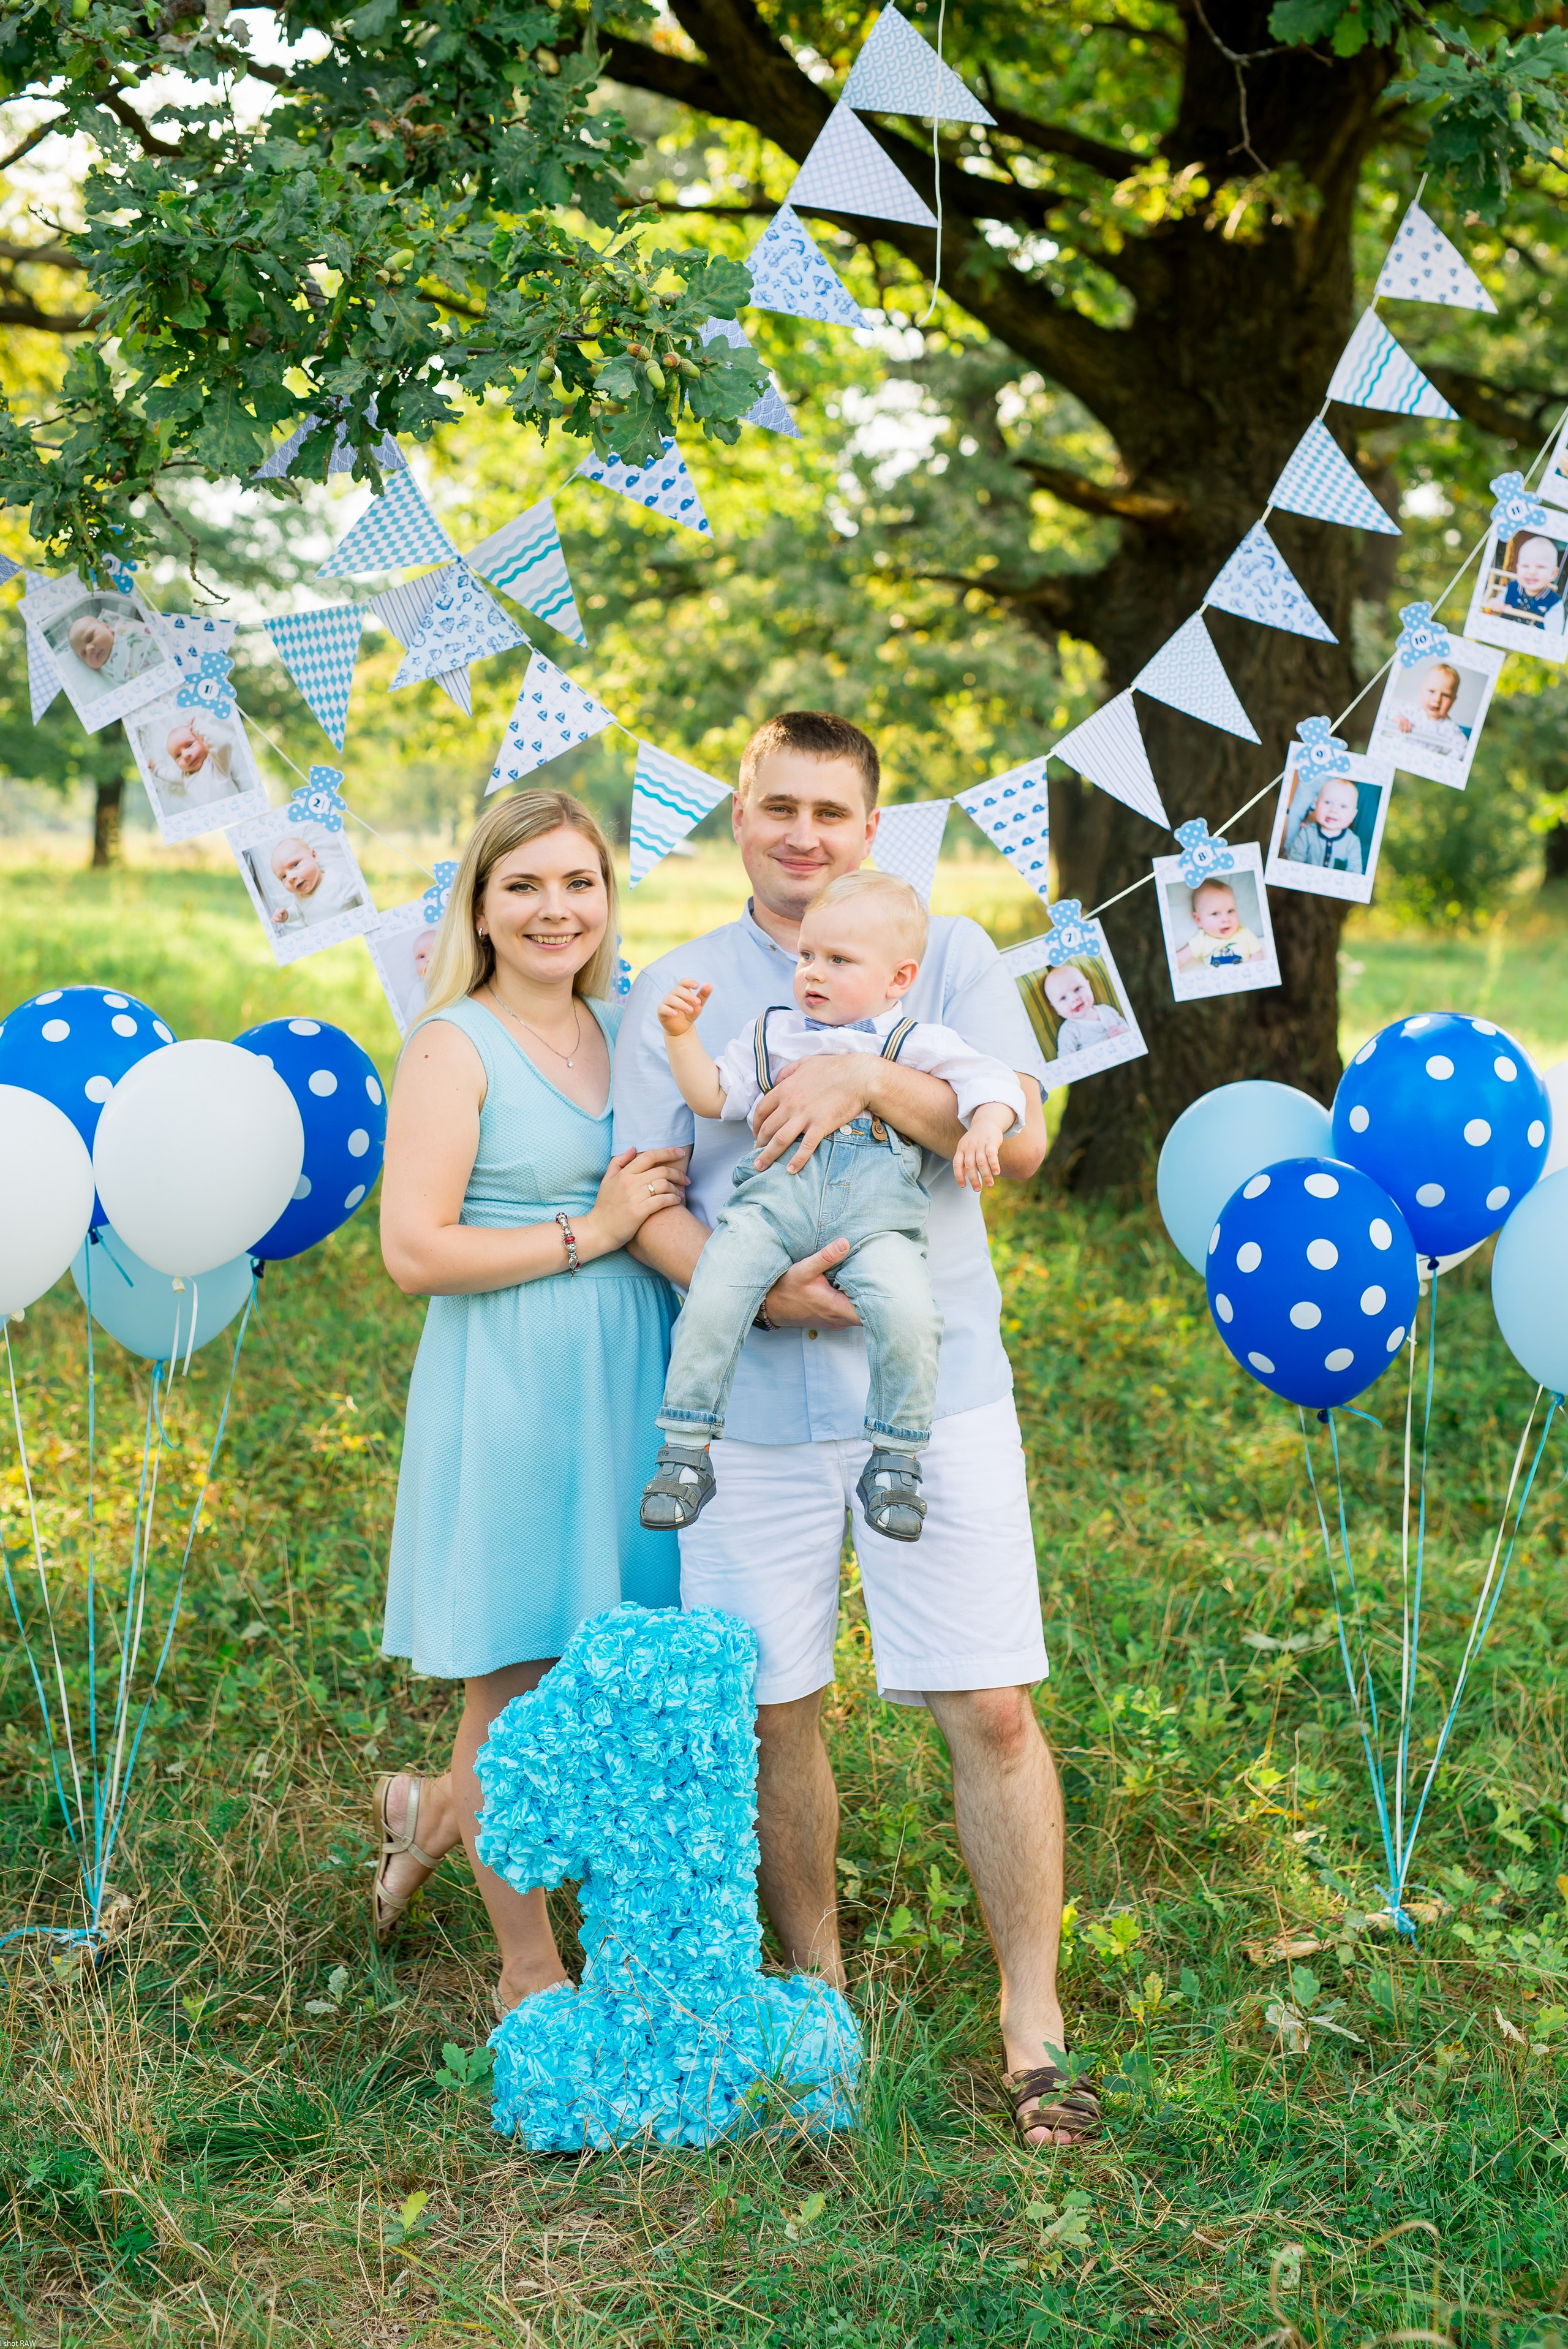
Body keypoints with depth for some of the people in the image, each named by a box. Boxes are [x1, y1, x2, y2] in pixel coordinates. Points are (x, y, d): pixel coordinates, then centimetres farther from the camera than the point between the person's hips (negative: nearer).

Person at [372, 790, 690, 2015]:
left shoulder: (627, 1030, 11)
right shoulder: (455, 1047, -8)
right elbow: (416, 1252, -15)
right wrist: (588, 1233, -15)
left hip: (630, 1386, 6)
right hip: (506, 1395, -6)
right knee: (517, 1686, 4)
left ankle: (435, 1810, 37)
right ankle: (531, 1974, 22)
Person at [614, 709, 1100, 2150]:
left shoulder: (947, 956, 7)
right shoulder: (677, 993, 10)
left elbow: (1020, 1140, -3)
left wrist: (874, 1082, -18)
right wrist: (751, 1287, -14)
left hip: (934, 1394, -1)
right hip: (752, 1403, 2)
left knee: (990, 1709, -3)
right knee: (773, 1712, 8)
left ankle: (1035, 2029, 10)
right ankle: (817, 1984, 29)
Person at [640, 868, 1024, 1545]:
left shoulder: (917, 1044, 14)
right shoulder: (771, 1036, 25)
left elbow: (993, 1083, 6)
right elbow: (712, 1095, 24)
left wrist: (983, 1131, -15)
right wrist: (681, 1035, 13)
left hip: (873, 1218, -2)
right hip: (771, 1202, 2)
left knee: (907, 1312, -29)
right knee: (712, 1299, -24)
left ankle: (896, 1461, -9)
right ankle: (686, 1451, -12)